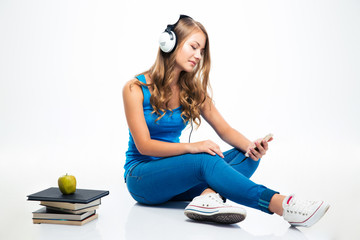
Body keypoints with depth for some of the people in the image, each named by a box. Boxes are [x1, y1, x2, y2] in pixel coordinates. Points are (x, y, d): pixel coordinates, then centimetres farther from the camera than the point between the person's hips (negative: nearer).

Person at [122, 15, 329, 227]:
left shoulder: (192, 90, 6)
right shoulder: (136, 88, -10)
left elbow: (224, 129, 1)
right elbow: (144, 145, -16)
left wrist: (251, 147, -20)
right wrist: (191, 147, -29)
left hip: (176, 174, 6)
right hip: (141, 175, -6)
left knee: (246, 157, -16)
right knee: (205, 161, -35)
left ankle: (208, 197, -43)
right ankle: (281, 204, -42)